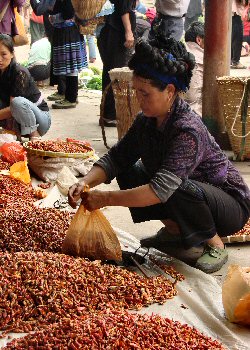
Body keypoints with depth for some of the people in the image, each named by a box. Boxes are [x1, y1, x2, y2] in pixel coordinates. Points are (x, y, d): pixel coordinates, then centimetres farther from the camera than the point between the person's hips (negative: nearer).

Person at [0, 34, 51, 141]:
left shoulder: (20, 73, -21)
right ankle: (16, 132, -7)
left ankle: (34, 135, -17)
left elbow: (13, 107, -25)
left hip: (41, 118, -6)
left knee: (18, 102, -35)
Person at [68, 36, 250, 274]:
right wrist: (85, 183, -26)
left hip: (231, 207, -7)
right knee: (128, 173, -4)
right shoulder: (146, 121, -7)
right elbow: (115, 158, -7)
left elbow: (161, 188, -40)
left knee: (180, 188, -37)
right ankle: (175, 228, 9)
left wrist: (106, 198, -39)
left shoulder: (188, 130, -32)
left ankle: (215, 245, -9)